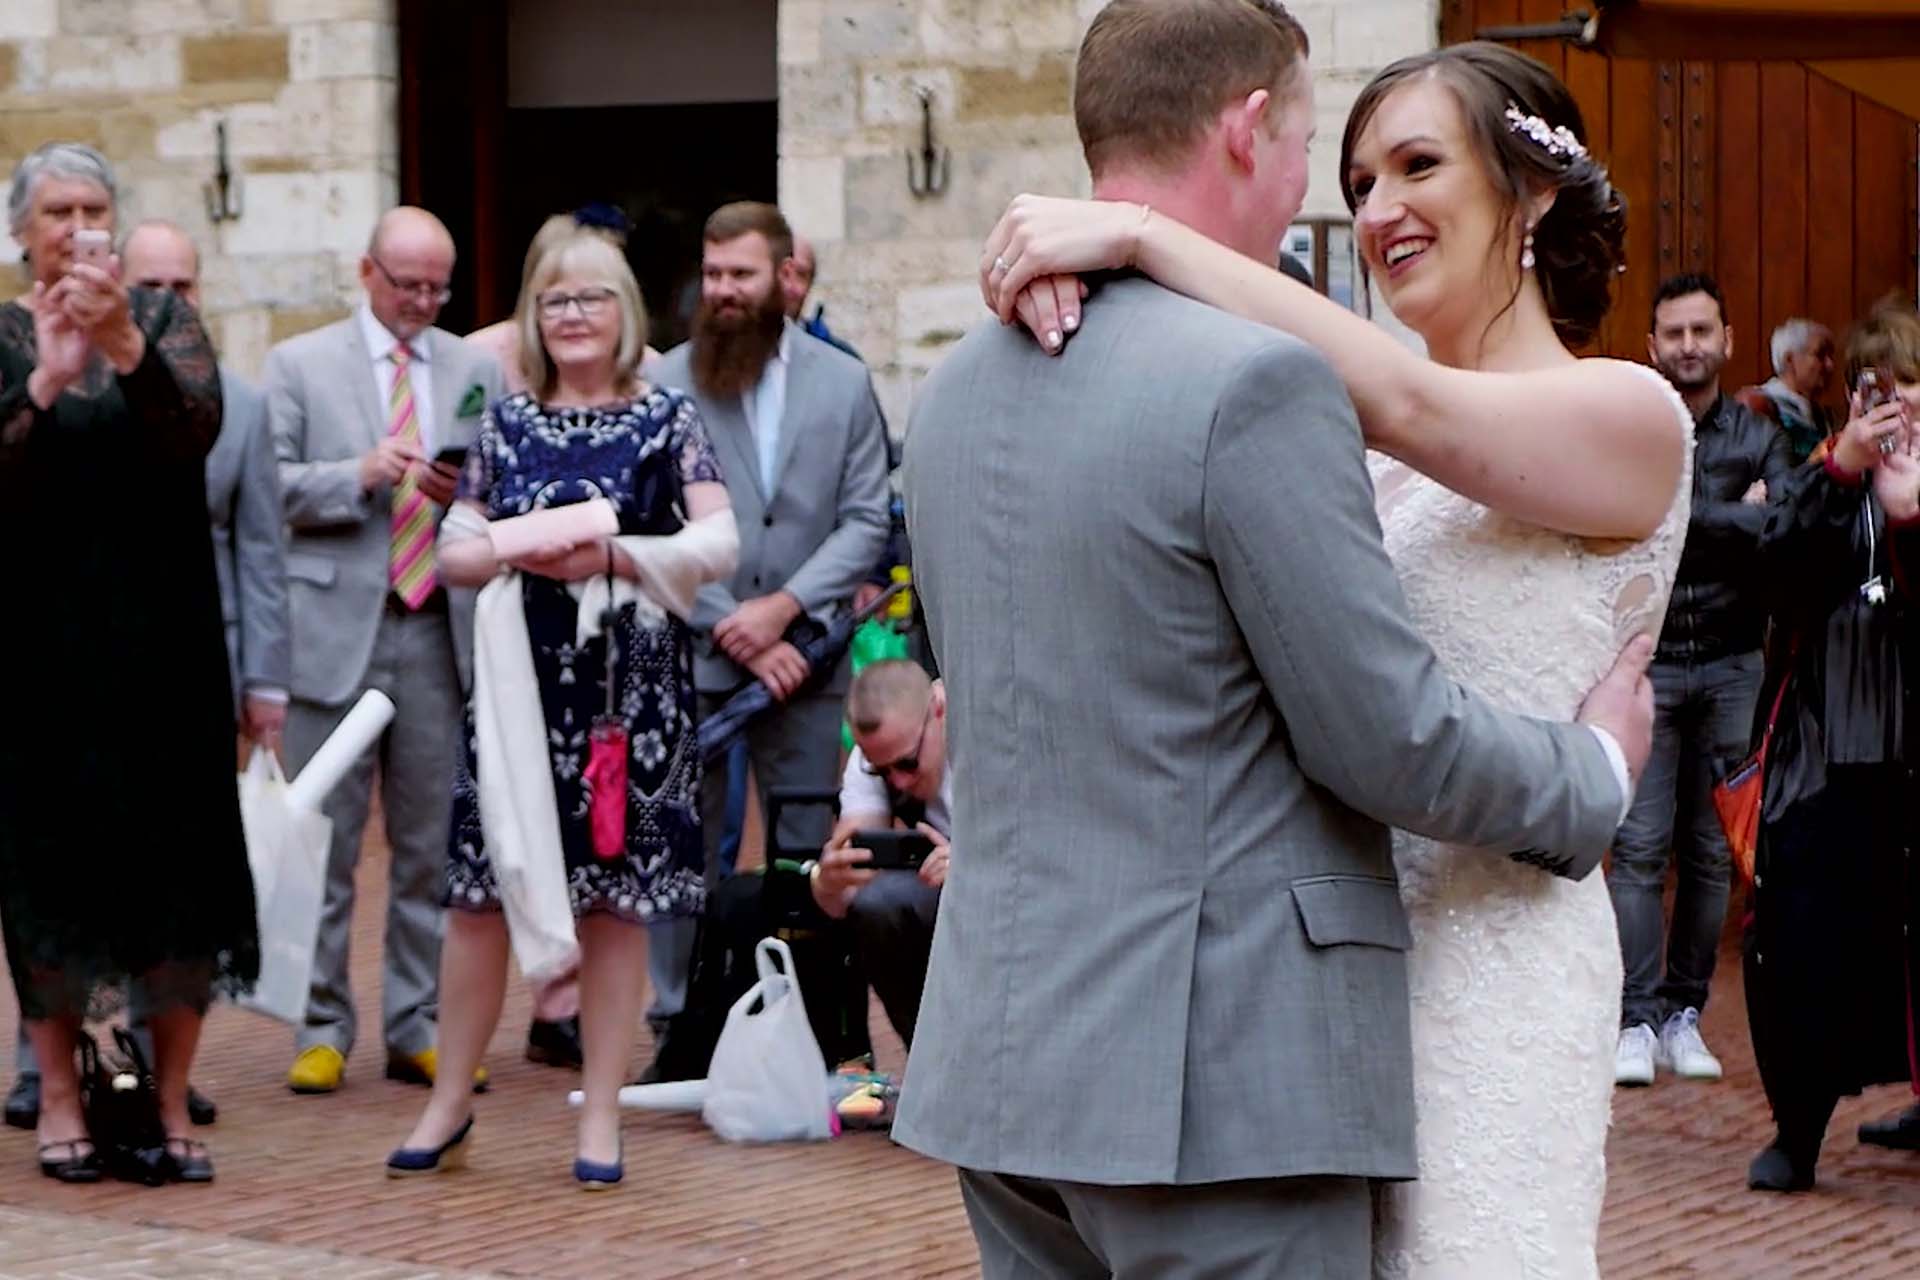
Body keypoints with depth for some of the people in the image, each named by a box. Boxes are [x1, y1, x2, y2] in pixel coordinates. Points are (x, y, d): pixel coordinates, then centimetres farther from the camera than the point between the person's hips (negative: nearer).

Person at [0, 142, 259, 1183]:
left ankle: (171, 1097, 7)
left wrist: (126, 345, -29)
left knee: (180, 854, -1)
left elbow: (196, 430, -13)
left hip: (163, 633, 1)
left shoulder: (163, 319, 6)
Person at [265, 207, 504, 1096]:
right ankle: (321, 1029, 9)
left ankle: (417, 1029, 14)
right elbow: (268, 485, -3)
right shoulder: (299, 364, 5)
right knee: (324, 840, 0)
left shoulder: (477, 371, 13)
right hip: (338, 627, -2)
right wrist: (358, 475, -16)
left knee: (433, 843, 5)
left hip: (441, 629, 2)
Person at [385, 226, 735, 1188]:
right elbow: (453, 550, 9)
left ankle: (601, 1114, 10)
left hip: (630, 684, -2)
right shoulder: (506, 423, 10)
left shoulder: (666, 419, 3)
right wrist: (520, 551, -11)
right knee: (479, 890, 2)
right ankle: (450, 1100, 14)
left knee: (615, 896, 1)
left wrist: (611, 554, -16)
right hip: (520, 676, 2)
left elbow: (720, 545, -6)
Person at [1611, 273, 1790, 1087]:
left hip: (1731, 664, 3)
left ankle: (1684, 1013, 13)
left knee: (1712, 851, 5)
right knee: (1639, 848, -7)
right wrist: (1737, 519, -12)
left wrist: (1683, 516, -14)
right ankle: (1636, 1021, -5)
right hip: (1646, 660, -3)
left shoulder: (1757, 437, 9)